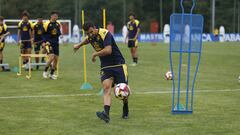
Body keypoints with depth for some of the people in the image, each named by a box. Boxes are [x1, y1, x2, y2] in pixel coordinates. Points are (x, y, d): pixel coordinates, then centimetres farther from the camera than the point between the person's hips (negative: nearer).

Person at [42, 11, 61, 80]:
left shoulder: (58, 24, 7)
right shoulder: (47, 24, -9)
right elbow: (44, 33, -3)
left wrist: (59, 34, -3)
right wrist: (44, 42, -13)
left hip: (56, 43, 6)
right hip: (49, 43, -6)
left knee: (56, 59, 4)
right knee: (51, 57, -20)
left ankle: (52, 74, 17)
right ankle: (45, 71, -1)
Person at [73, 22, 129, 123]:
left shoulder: (105, 34, -20)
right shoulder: (90, 37, 5)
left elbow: (108, 50, -33)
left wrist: (95, 54, -17)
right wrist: (79, 45, 50)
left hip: (118, 65, -5)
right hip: (105, 67, 5)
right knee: (106, 88, -18)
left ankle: (125, 110, 28)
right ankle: (106, 113, -38)